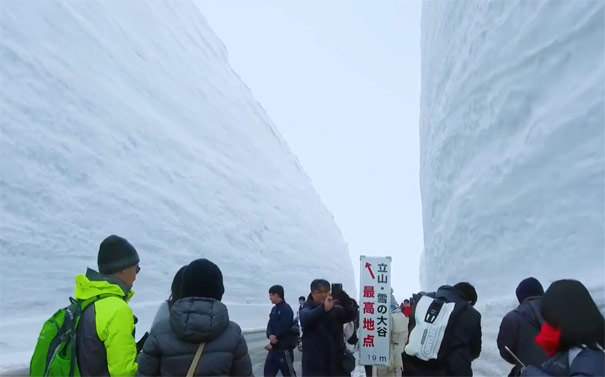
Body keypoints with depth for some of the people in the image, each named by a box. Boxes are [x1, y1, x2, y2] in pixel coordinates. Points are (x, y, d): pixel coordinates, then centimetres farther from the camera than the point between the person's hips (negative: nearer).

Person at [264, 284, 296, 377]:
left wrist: (272, 344, -11)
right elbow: (270, 325, 6)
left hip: (284, 347, -8)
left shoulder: (286, 309, -15)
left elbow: (282, 329, -19)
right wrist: (270, 335, -15)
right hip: (274, 347, 8)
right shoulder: (274, 309, 12)